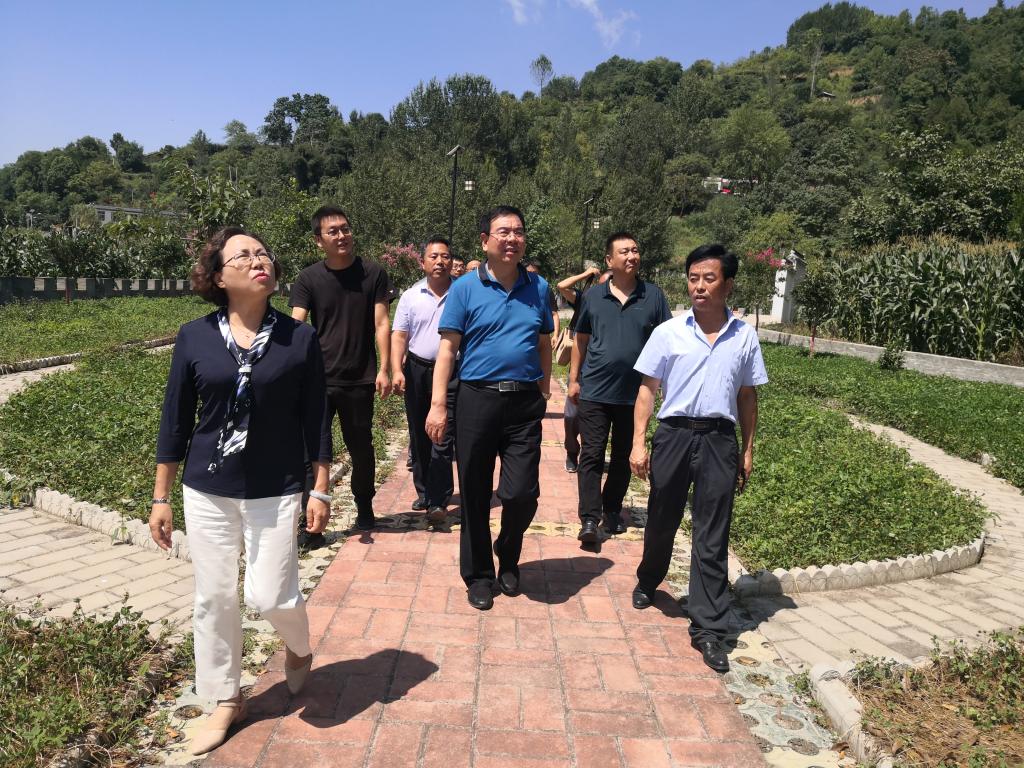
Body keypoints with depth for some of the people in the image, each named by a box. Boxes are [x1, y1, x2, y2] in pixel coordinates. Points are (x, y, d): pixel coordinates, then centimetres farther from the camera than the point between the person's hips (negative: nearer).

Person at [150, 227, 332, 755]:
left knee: (269, 596, -2)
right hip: (207, 491, 2)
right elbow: (175, 420, 2)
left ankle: (298, 646, 34)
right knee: (213, 599, 11)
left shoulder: (300, 338, -6)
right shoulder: (194, 337, -3)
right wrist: (160, 498, 5)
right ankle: (227, 700, 33)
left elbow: (315, 420, -2)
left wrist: (321, 491, -2)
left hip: (276, 492, -2)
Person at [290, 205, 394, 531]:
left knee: (361, 447, 14)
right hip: (319, 379, 0)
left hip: (360, 380, 0)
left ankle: (364, 508, 34)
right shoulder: (308, 279, -1)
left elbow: (381, 323, -2)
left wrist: (384, 370, -9)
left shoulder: (373, 274, 0)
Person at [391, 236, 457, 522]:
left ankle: (438, 501, 0)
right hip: (416, 370, 3)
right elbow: (399, 336, 5)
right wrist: (396, 370, -7)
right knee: (419, 437, 13)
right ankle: (424, 492, 28)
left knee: (443, 438, -7)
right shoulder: (411, 296, 7)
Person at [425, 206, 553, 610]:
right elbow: (448, 348, -4)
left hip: (525, 402, 2)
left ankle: (508, 559, 29)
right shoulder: (465, 288, 0)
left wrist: (545, 390, 11)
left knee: (522, 492, -2)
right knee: (474, 494, 8)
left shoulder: (538, 288, 9)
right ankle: (479, 575, 27)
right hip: (477, 398, -1)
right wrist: (438, 404, -9)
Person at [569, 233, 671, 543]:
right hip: (595, 391, -1)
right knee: (592, 456, -1)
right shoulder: (593, 297, 2)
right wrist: (574, 379, 7)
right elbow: (581, 341, 9)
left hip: (634, 393, 1)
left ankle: (612, 510, 28)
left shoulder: (654, 296, 1)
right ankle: (589, 519, 4)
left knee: (623, 457, 13)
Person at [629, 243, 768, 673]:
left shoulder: (744, 337, 4)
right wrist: (638, 442, -4)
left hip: (719, 441, 0)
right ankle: (648, 582, 43)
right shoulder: (668, 332, 0)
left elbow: (748, 396, 11)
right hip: (673, 434, 0)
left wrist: (747, 450, 10)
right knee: (661, 521, 14)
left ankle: (708, 629, 11)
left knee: (712, 539, 3)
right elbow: (647, 389, 2)